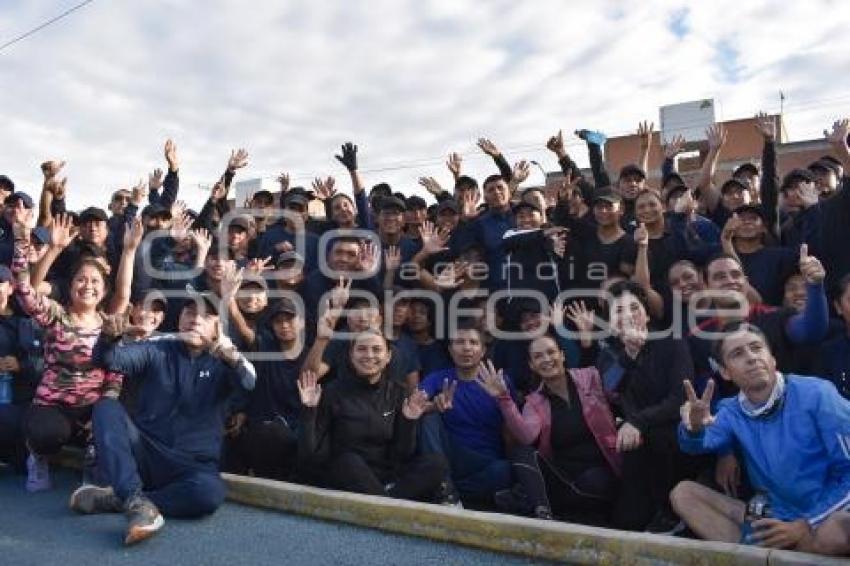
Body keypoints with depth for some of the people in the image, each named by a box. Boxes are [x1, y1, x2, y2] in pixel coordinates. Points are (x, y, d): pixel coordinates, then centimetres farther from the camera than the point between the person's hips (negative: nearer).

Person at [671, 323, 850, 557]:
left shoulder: (816, 394, -11)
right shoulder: (731, 412, 1)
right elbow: (697, 446, -17)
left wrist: (807, 525, -16)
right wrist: (694, 427, -42)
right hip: (774, 519, 4)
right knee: (683, 493, -7)